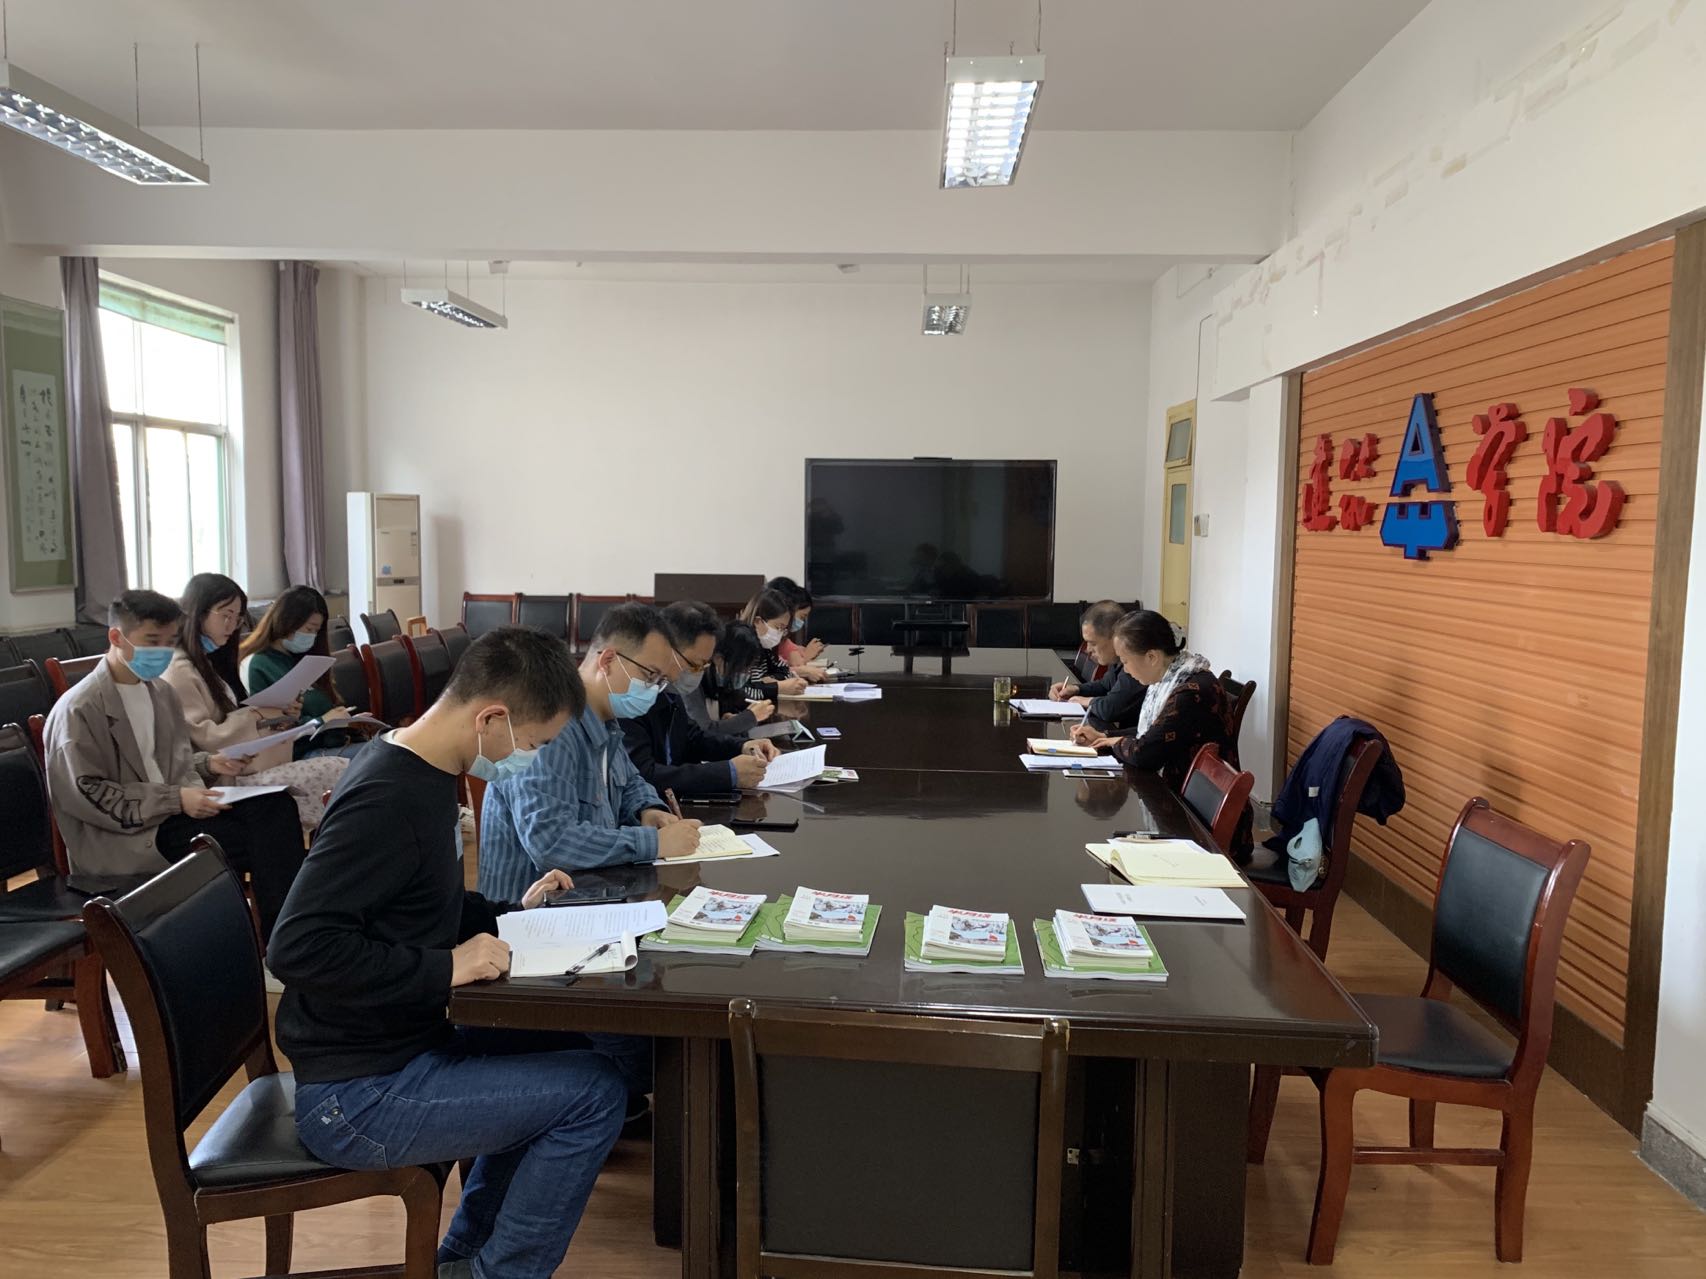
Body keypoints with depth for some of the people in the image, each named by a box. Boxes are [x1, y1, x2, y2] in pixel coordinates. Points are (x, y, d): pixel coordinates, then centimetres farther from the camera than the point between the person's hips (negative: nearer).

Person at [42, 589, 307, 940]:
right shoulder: (78, 710, -7)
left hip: (172, 813, 7)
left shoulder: (160, 692, 16)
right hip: (119, 838, -7)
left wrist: (208, 764, 2)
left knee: (276, 806, -23)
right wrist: (175, 800, -18)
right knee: (263, 843, -28)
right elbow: (83, 794, -13)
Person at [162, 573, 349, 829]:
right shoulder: (179, 671, -10)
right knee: (341, 773, -22)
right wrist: (255, 716, -12)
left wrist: (279, 716, 3)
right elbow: (204, 739, -19)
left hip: (243, 768, 9)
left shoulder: (212, 662, 20)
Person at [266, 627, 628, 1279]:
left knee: (553, 1058, 21)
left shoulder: (420, 773, 5)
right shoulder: (387, 799, -24)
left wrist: (511, 911, 7)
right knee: (595, 1090, -11)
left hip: (394, 1047, 10)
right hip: (355, 1094, -10)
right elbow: (298, 947, -30)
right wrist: (445, 969, -25)